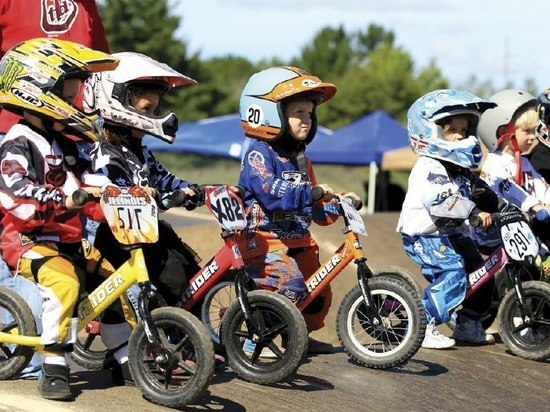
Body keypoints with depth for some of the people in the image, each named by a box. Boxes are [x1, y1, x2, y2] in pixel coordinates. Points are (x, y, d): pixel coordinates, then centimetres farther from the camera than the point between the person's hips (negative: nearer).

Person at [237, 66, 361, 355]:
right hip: (265, 239, -9)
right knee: (290, 285, -27)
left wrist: (337, 204, 4)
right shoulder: (259, 154, -11)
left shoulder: (300, 159, 17)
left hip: (298, 241, 9)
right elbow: (270, 192, -28)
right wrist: (312, 192, -36)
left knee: (319, 293, 11)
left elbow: (314, 209, 21)